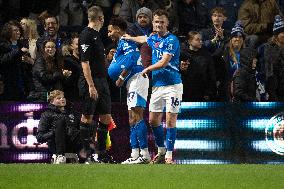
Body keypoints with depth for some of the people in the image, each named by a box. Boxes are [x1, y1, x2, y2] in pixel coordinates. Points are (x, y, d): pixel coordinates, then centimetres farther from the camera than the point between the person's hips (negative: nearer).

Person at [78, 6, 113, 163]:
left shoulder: (97, 35, 16)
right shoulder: (86, 35, -12)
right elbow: (85, 63, -17)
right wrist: (91, 86, -21)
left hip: (102, 81, 9)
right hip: (91, 82, -9)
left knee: (106, 117, 7)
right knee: (87, 117, -2)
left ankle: (101, 152, 14)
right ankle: (87, 154, 2)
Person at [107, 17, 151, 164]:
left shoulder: (125, 42, -6)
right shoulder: (123, 43, 25)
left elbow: (130, 60, -19)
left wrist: (121, 78, -14)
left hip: (137, 79, -11)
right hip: (133, 82, 11)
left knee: (137, 117, -15)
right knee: (133, 119, 10)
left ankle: (145, 154, -19)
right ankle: (135, 155, 11)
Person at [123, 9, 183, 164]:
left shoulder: (171, 40, -12)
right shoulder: (154, 38, 12)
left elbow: (163, 62, -17)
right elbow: (143, 39, 37)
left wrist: (147, 69, -2)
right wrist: (130, 38, 54)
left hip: (172, 85, -8)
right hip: (157, 85, 8)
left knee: (170, 120, -10)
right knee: (153, 120, 8)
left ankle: (169, 155, -5)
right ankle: (161, 151, 22)